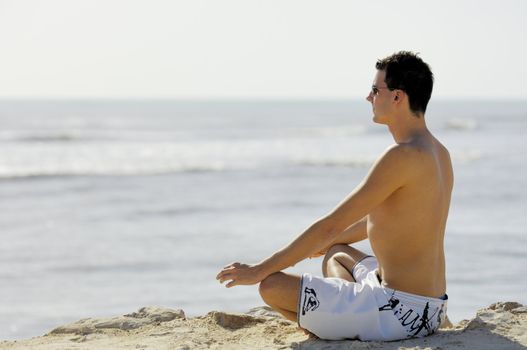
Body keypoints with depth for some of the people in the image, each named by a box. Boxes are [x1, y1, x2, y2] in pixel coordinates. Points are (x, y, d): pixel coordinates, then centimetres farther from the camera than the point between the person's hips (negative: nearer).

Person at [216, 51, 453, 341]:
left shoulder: (403, 156, -20)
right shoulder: (438, 153, 10)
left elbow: (330, 225, -19)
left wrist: (258, 271, -11)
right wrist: (328, 242, 38)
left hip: (400, 314, -10)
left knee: (272, 286, -10)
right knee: (337, 254, 34)